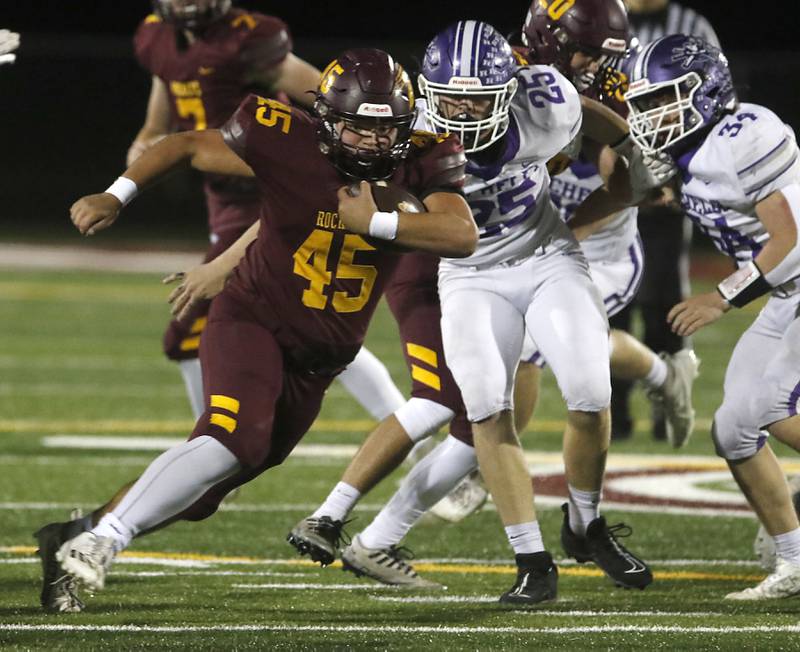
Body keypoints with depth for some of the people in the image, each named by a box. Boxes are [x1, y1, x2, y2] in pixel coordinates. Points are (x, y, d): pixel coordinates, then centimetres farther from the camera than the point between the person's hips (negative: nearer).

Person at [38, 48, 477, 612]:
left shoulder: (421, 160, -12)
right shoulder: (291, 143, -18)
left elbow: (463, 235, -26)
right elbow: (188, 146, -5)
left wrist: (374, 222, -31)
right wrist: (116, 196, -16)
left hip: (319, 355, 4)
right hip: (254, 318, -4)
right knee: (235, 439, -30)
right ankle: (101, 541, -28)